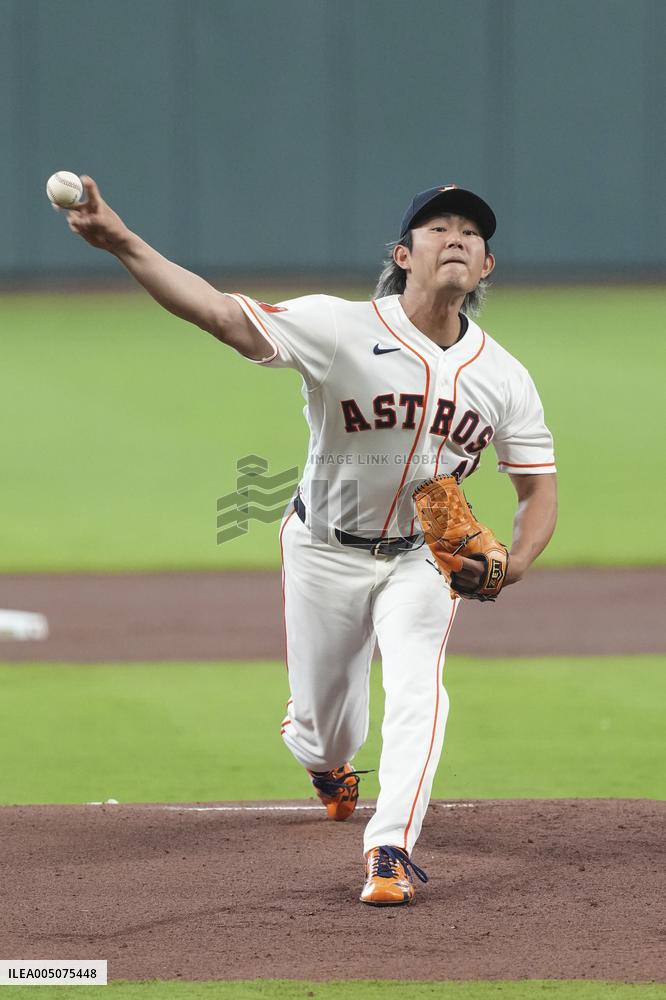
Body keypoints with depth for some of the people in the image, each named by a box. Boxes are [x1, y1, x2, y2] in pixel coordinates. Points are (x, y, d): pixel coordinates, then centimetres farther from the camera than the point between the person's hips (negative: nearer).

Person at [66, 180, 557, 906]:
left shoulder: (503, 377, -10)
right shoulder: (341, 330, -22)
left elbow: (539, 488, -2)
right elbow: (220, 313, -32)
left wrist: (514, 563, -24)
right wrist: (122, 243, -46)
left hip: (424, 555, 1)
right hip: (325, 552, -1)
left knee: (416, 686, -23)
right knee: (326, 720, 11)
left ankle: (391, 851, -21)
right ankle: (322, 760, 49)